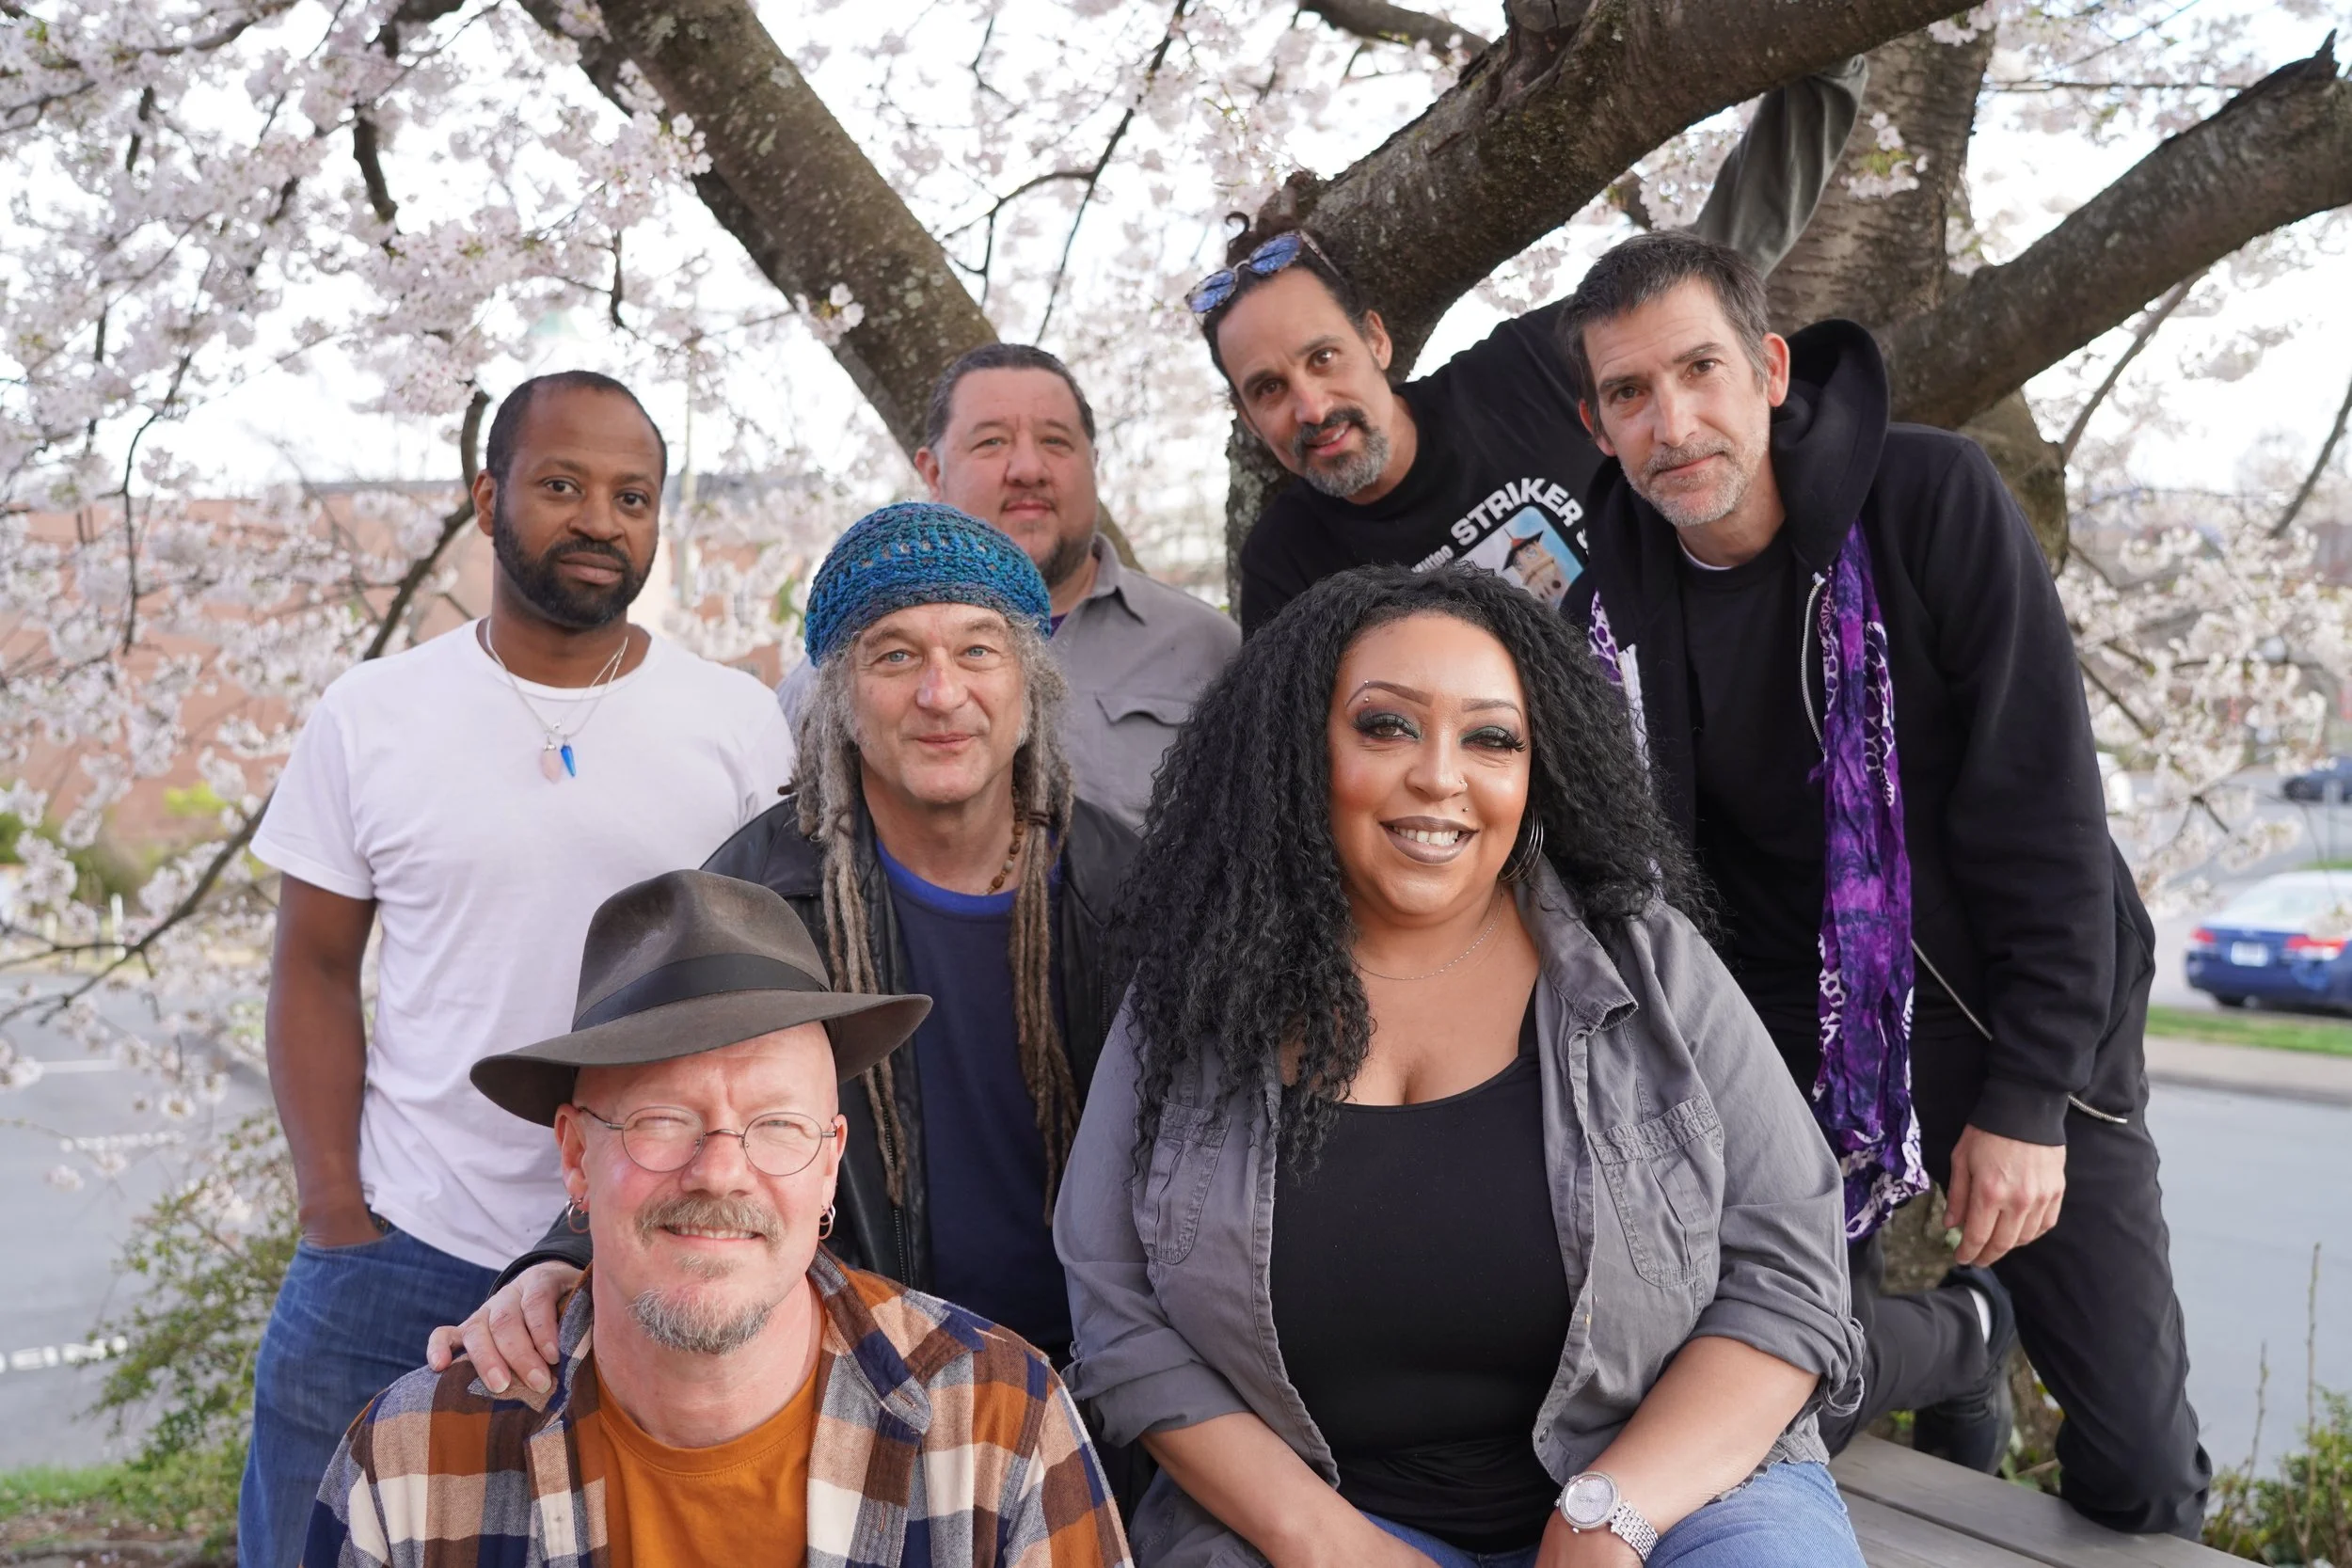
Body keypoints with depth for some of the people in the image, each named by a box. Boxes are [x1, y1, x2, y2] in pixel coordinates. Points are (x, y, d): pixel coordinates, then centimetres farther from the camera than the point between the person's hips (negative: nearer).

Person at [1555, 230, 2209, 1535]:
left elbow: (2045, 813, -16)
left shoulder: (1933, 498, -16)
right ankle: (1966, 1335, 25)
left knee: (2140, 1468, 1)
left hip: (2027, 1020, -2)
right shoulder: (1610, 609, -7)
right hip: (1807, 1025, 2)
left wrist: (2029, 1094, -19)